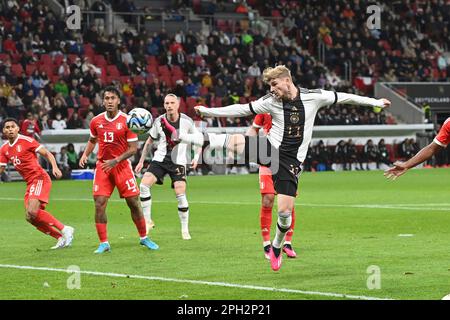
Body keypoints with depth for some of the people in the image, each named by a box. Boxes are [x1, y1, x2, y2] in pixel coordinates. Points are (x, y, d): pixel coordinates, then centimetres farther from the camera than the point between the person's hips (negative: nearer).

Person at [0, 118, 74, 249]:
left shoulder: (26, 141, -8)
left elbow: (47, 154, -7)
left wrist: (55, 167, -23)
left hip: (39, 178, -8)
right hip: (30, 183, 8)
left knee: (33, 211, -24)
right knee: (30, 217, -1)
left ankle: (65, 230, -16)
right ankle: (61, 238, 7)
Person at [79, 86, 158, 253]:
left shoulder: (126, 121, -8)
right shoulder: (96, 121, 2)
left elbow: (133, 148, -9)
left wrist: (115, 161, -18)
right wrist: (85, 155, 4)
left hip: (122, 165, -2)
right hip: (102, 166, 2)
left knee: (134, 203, 1)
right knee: (99, 204, -8)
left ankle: (144, 238, 18)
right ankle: (104, 243, 0)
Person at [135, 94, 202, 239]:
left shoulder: (186, 121, -7)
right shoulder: (159, 121, -2)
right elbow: (149, 141, 12)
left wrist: (196, 157, -8)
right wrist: (141, 161, 12)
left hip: (178, 162, -2)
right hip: (160, 159, 2)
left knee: (180, 194, -14)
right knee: (144, 185, -18)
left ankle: (185, 229, 2)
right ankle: (147, 221, -5)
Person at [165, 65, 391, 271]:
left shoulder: (313, 97, -4)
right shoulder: (270, 101, 0)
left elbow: (342, 98, 5)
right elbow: (242, 109, 4)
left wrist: (374, 102, 8)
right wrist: (209, 111, 0)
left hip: (290, 161, -1)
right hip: (270, 150, 1)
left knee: (285, 210, -8)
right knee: (233, 140, -23)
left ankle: (276, 248, 19)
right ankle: (179, 136, -22)